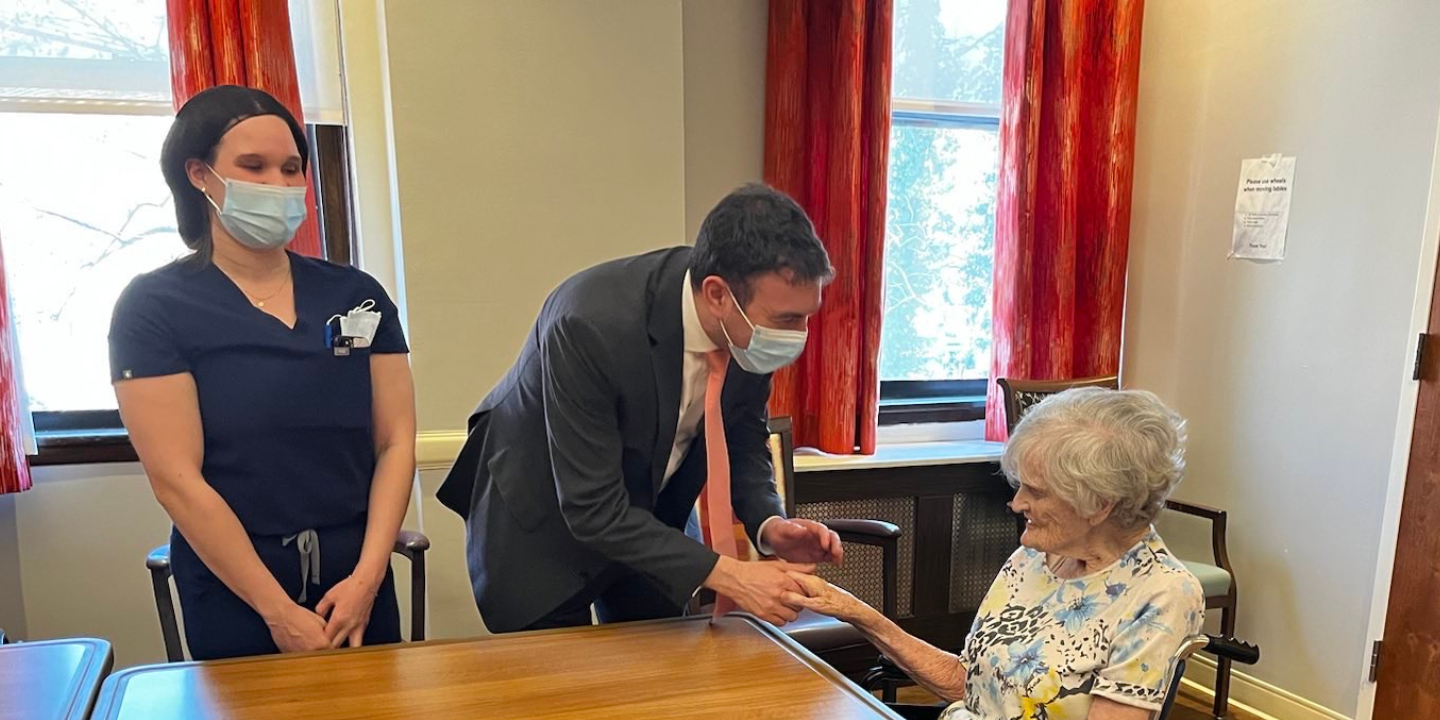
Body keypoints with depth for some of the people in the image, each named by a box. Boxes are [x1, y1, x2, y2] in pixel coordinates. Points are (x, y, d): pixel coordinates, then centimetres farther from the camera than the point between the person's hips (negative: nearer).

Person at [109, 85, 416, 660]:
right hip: (233, 597, -3)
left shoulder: (357, 296, 3)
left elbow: (395, 442, -1)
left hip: (357, 585, 3)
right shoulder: (153, 307, -6)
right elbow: (176, 479, -11)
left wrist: (367, 576, -11)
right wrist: (279, 610, -13)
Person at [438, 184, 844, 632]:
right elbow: (592, 510, -31)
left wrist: (769, 524, -20)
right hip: (541, 518, -5)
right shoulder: (591, 325, -36)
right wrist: (724, 576, -33)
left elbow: (743, 438, -2)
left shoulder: (755, 322, -19)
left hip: (650, 508, 5)